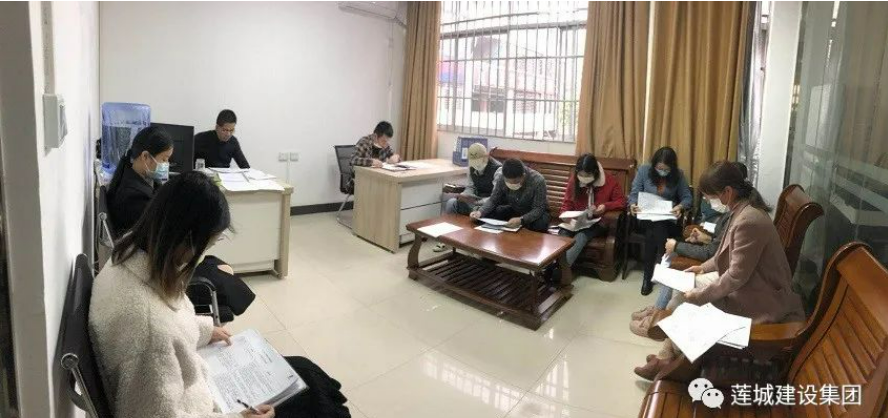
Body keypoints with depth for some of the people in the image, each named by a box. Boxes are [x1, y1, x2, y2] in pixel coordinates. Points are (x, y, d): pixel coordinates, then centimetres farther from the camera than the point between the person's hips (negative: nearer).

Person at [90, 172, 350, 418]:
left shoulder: (134, 254, -11)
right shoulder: (146, 321, -39)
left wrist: (203, 330, 10)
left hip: (182, 380, 8)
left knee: (302, 371, 14)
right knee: (305, 390, 6)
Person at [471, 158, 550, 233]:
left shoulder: (538, 181, -31)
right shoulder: (501, 179, -20)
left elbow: (539, 209, -28)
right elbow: (493, 200, -10)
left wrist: (521, 220, -45)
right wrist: (480, 212, -30)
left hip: (535, 212, -3)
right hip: (514, 210, 4)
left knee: (540, 226, -37)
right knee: (487, 214, -17)